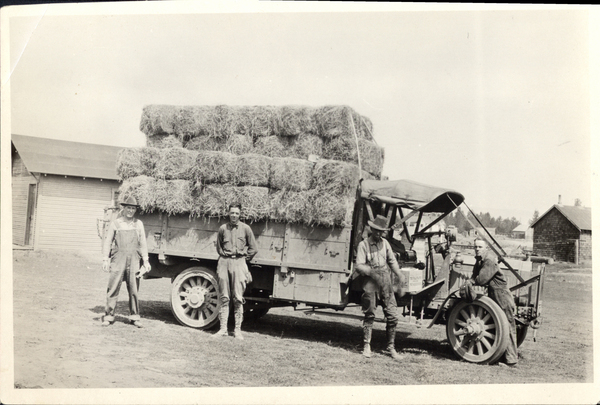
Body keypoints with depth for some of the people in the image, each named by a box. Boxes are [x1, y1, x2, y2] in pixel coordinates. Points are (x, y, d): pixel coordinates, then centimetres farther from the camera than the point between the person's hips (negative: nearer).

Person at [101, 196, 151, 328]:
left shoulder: (138, 224, 11)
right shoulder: (115, 223, 5)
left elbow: (143, 244, 13)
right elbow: (107, 242, 6)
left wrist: (146, 261, 8)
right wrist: (105, 259, -2)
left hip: (133, 260, 2)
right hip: (118, 259, -2)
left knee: (134, 289, 5)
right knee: (113, 288, -3)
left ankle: (134, 317, 14)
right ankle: (108, 316, 5)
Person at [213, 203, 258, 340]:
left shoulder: (245, 228, 4)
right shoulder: (223, 228, 7)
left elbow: (253, 249, 10)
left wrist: (244, 259, 6)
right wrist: (224, 256, 11)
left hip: (239, 263, -1)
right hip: (224, 262, 2)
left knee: (238, 298, -2)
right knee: (224, 297, 3)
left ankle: (237, 330, 4)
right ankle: (223, 329, 7)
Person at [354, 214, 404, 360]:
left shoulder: (385, 243, 11)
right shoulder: (363, 245, -3)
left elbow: (392, 261, 19)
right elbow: (358, 266, -9)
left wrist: (400, 276, 5)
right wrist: (371, 271, -26)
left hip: (386, 284, 4)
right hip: (370, 284, -4)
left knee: (393, 316, 1)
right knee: (369, 316, 3)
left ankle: (391, 347, 13)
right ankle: (366, 346, 16)